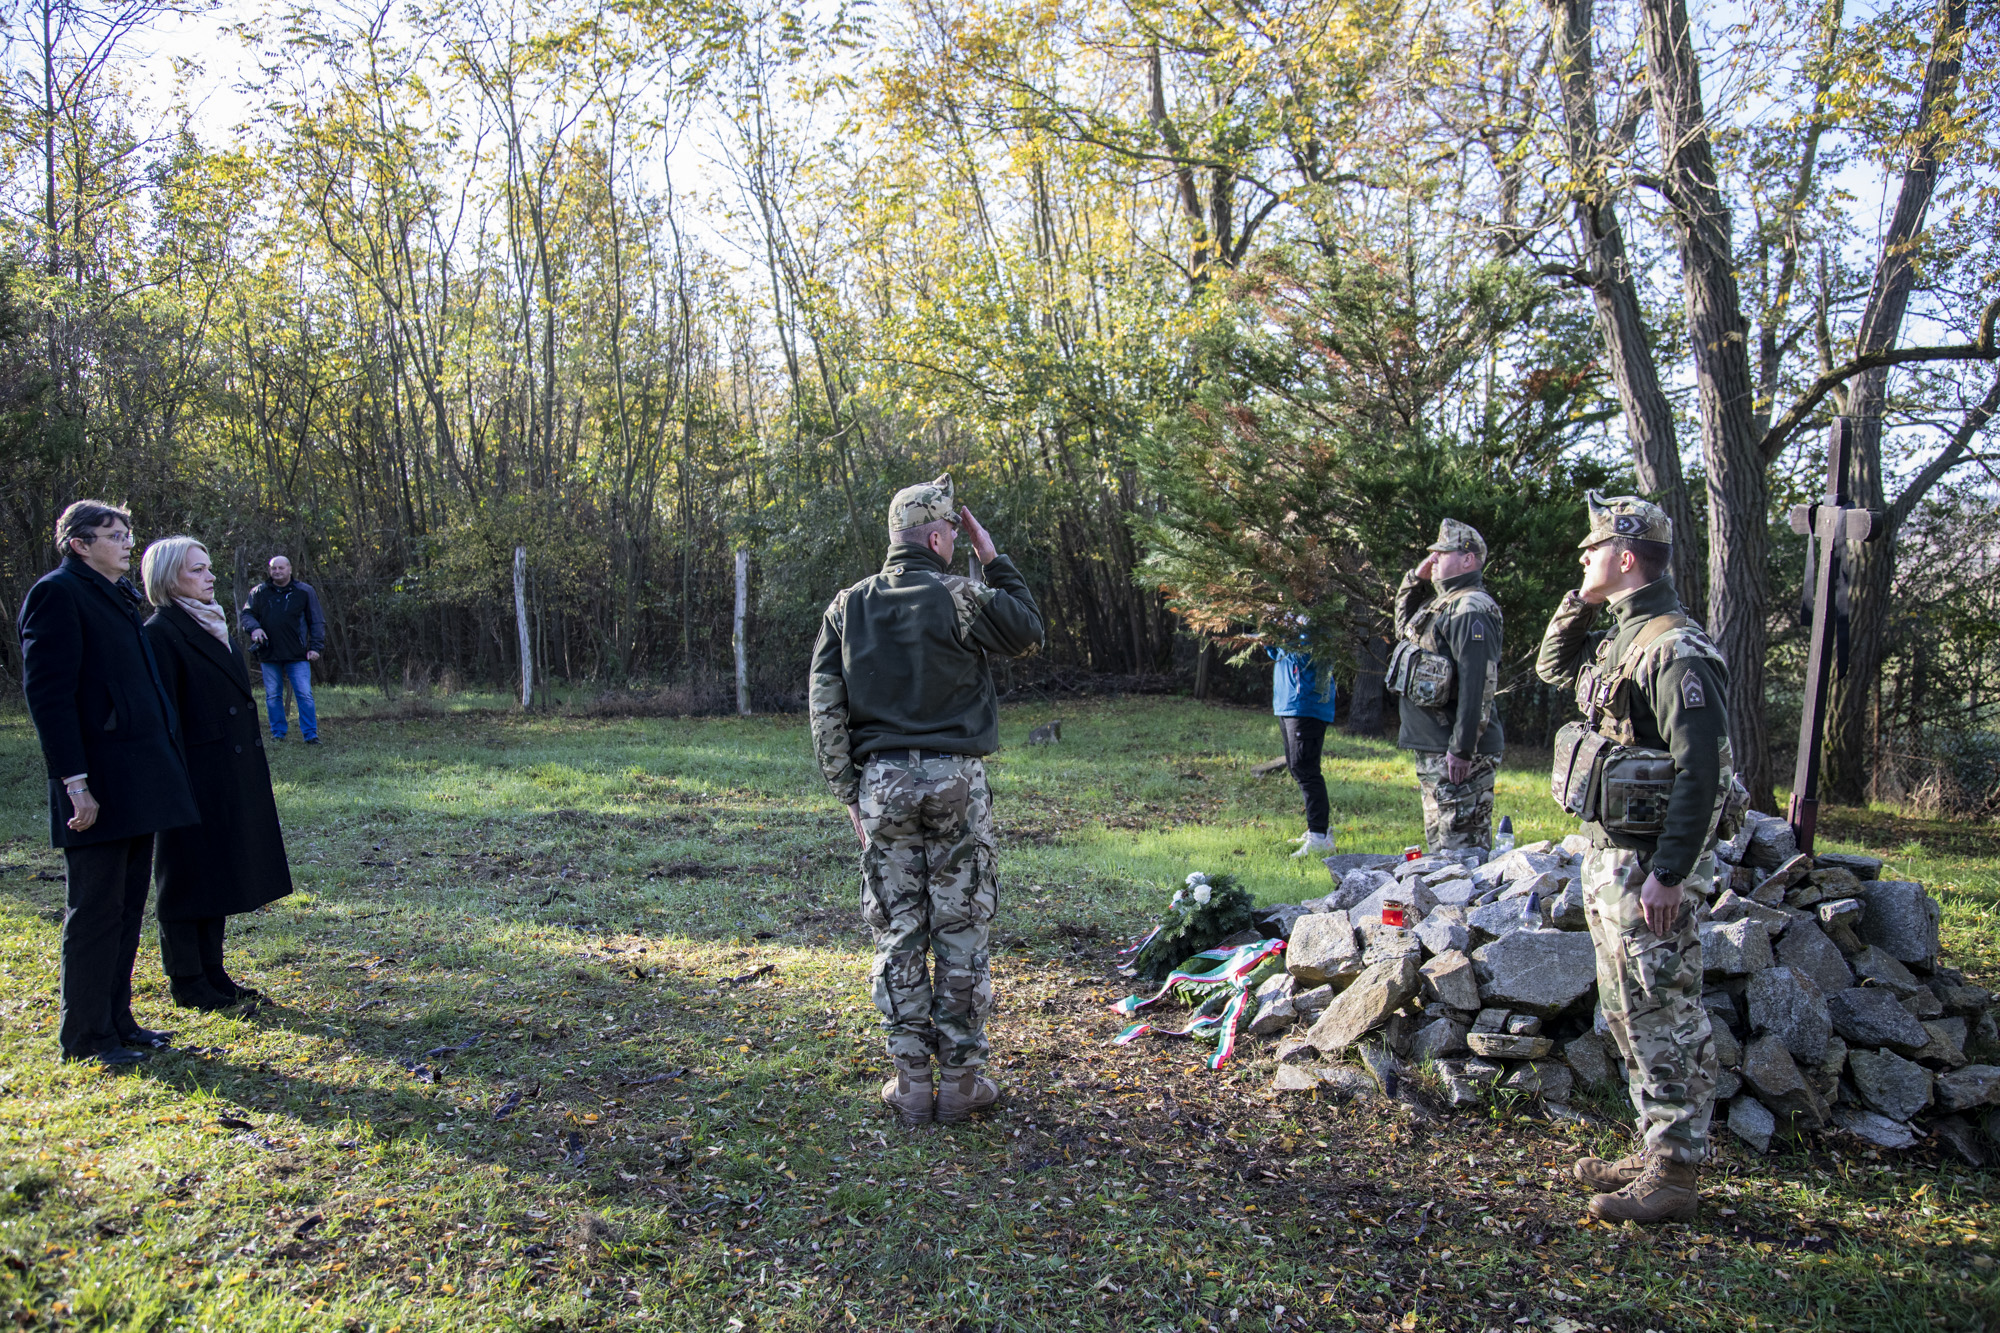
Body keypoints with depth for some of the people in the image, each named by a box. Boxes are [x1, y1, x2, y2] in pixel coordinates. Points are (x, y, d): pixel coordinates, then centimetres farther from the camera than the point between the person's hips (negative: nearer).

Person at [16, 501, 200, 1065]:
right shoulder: (58, 593, -9)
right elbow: (48, 693, -16)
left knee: (127, 907, 14)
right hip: (98, 788, -9)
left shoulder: (118, 596, 18)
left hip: (138, 783, 9)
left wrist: (160, 771, 15)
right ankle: (86, 1035, 10)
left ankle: (117, 1020, 24)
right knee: (96, 910, 0)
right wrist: (75, 781, -20)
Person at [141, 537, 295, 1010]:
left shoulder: (213, 626, 14)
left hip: (231, 780, 9)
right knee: (189, 879, 2)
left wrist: (253, 775, 18)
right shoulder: (161, 633, -13)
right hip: (195, 780, -9)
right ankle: (188, 982, 12)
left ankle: (212, 971, 24)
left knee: (218, 876, 14)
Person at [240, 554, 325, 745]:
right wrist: (253, 628, -10)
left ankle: (310, 734, -1)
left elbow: (317, 622, 6)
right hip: (269, 655, 2)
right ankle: (278, 734, 17)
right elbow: (247, 614, 12)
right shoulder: (259, 592, 11)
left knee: (304, 695, -6)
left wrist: (316, 647, -3)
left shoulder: (305, 592, 6)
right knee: (272, 696, 8)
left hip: (298, 655, -2)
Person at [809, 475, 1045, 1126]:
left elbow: (825, 709, 3)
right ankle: (960, 1082, 14)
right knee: (961, 936, 7)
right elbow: (1029, 633, 10)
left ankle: (912, 1085, 15)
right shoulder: (960, 596, -8)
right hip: (956, 782, -3)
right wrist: (994, 560, 14)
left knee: (898, 937, 9)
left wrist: (849, 793, 9)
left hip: (881, 785, 3)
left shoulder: (848, 607, 5)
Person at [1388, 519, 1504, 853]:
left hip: (1455, 754, -11)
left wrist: (1462, 749, -26)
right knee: (1439, 843, 18)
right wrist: (1414, 581, 16)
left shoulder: (1471, 609, -16)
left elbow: (1478, 684, -23)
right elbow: (1403, 624, 33)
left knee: (1462, 849, -8)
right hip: (1431, 750, 11)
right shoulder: (1438, 602, 16)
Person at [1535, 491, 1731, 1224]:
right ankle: (1655, 1150, 29)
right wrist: (1579, 603, 13)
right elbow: (1552, 667, 30)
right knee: (1627, 1013, 17)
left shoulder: (1675, 650, -18)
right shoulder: (1619, 639, 12)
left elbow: (1702, 772, -23)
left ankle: (1673, 1175, 9)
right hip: (1608, 854, 10)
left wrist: (1669, 874, -25)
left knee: (1664, 1016, -1)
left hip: (1649, 866, -10)